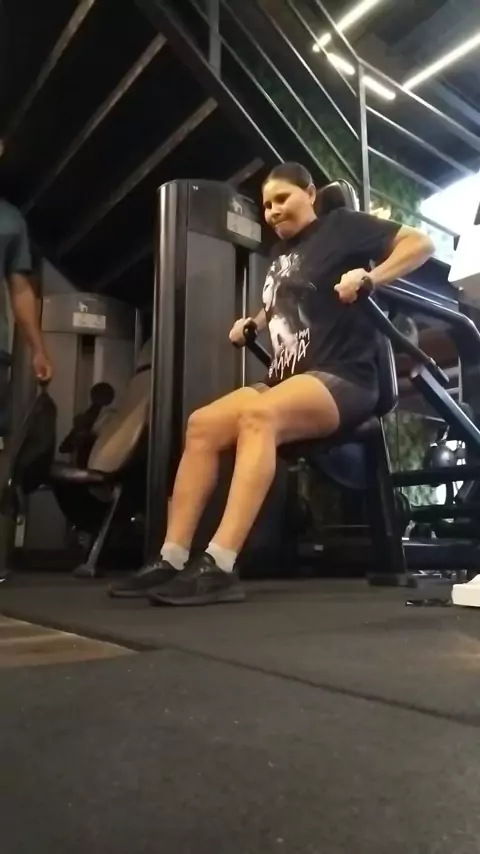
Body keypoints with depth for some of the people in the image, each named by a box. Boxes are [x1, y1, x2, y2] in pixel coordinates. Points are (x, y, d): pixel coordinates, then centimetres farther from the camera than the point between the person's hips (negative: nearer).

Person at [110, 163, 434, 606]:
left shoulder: (341, 226, 5)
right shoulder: (281, 253, 24)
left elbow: (421, 243, -3)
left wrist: (369, 277, -20)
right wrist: (252, 324, 24)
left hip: (343, 378, -7)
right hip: (287, 381, 7)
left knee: (258, 415, -36)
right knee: (203, 424, -14)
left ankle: (220, 567, -40)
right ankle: (172, 560, -16)